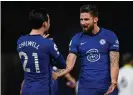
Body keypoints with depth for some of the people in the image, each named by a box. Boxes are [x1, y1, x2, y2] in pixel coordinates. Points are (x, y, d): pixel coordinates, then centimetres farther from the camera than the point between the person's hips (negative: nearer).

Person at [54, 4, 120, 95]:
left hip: (106, 86, -1)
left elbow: (114, 63, -5)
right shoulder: (77, 39, 4)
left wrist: (113, 82, -22)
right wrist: (56, 74, -23)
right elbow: (69, 64, -3)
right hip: (85, 87, 1)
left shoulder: (109, 36, -1)